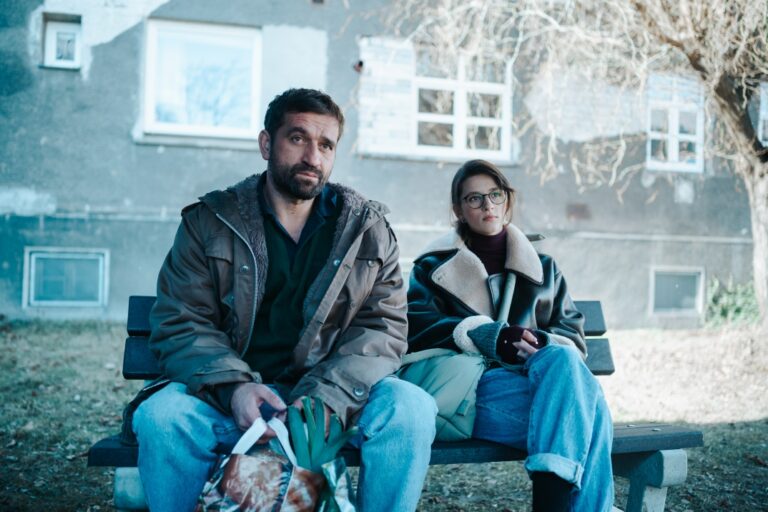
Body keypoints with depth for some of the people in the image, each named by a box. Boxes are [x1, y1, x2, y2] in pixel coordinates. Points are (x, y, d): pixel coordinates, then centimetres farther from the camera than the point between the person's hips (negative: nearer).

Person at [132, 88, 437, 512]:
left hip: (337, 400, 1)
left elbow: (383, 326, -1)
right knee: (160, 416, -30)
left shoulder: (367, 229, 8)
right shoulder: (209, 222, 5)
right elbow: (179, 325, -1)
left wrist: (327, 397, -20)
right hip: (231, 396, 0)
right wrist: (235, 387, -22)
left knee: (411, 407, -27)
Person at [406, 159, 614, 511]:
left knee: (562, 358, -34)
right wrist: (492, 337, -17)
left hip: (542, 376, 3)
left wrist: (542, 343, -11)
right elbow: (415, 327, -1)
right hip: (476, 385, -3)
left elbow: (573, 338, 15)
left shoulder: (543, 268, 25)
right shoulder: (435, 267, 17)